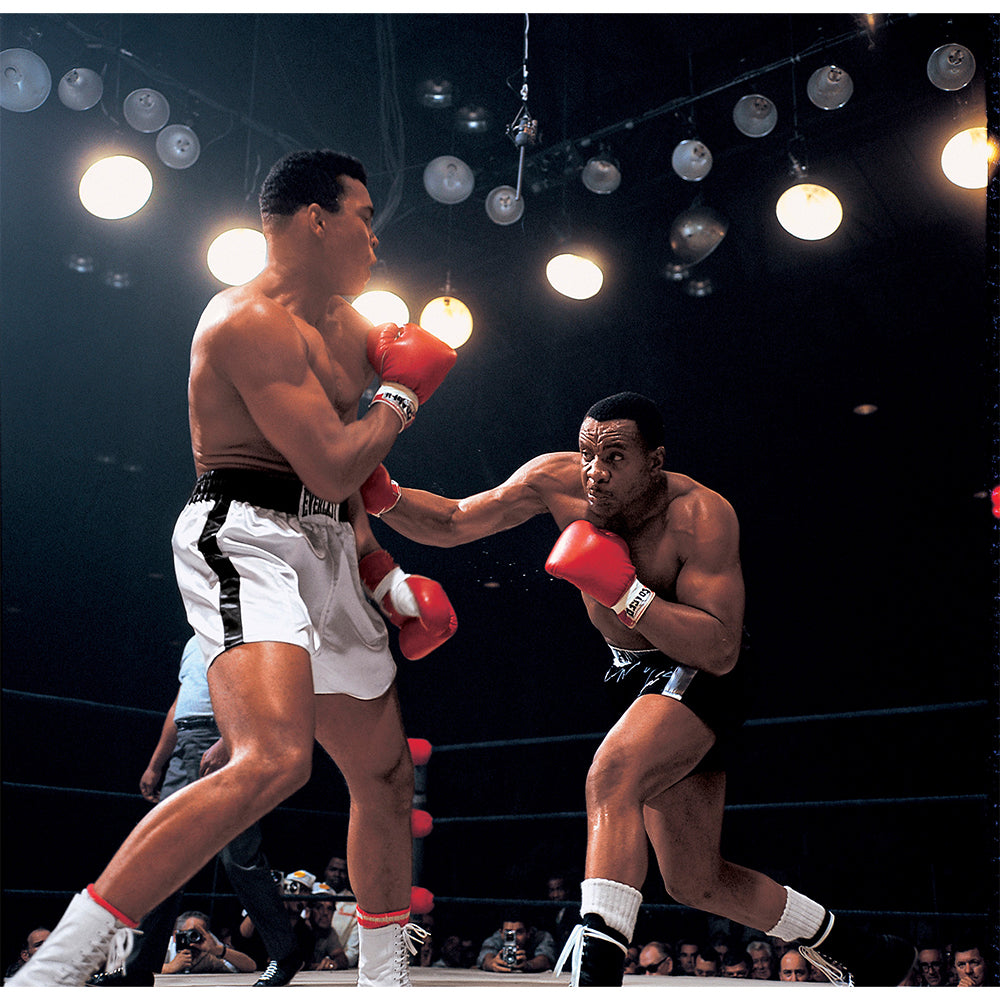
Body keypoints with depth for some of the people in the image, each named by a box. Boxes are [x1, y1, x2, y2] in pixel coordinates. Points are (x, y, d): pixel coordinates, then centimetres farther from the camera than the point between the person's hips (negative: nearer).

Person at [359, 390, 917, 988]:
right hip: (642, 671, 7)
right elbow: (452, 524, -9)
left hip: (703, 673, -7)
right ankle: (858, 954, 32)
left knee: (612, 775, -36)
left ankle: (597, 970, -36)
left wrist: (625, 591, -37)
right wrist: (383, 496, -26)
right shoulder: (556, 480, -12)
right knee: (695, 883, 12)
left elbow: (721, 651, -30)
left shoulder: (701, 516, -26)